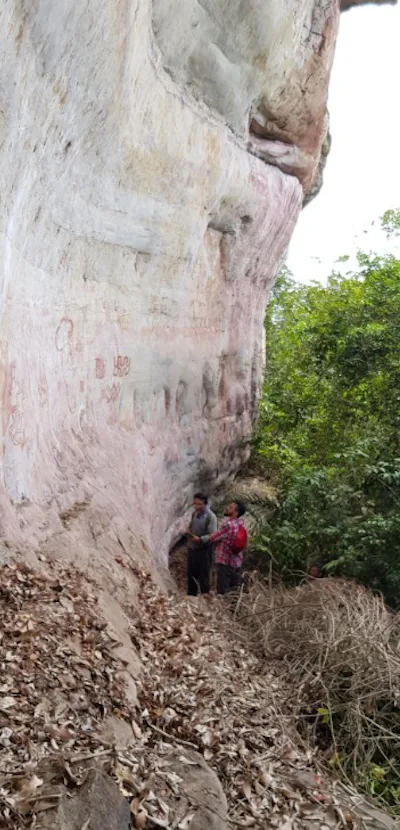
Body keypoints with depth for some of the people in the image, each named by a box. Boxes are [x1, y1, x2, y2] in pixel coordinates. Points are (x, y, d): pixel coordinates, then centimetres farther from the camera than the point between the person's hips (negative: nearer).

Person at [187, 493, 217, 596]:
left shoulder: (210, 516, -15)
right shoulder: (195, 513, 6)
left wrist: (200, 539, -33)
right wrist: (189, 534, 4)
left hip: (204, 550, -7)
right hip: (192, 549, 7)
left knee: (204, 577, 2)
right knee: (191, 575, 16)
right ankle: (191, 597, 31)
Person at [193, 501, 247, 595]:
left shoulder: (228, 525, -23)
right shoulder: (240, 522, -2)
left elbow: (214, 537, -13)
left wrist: (200, 539, -1)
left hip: (225, 561, -7)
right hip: (237, 562, 7)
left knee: (223, 590, 1)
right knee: (234, 589, 15)